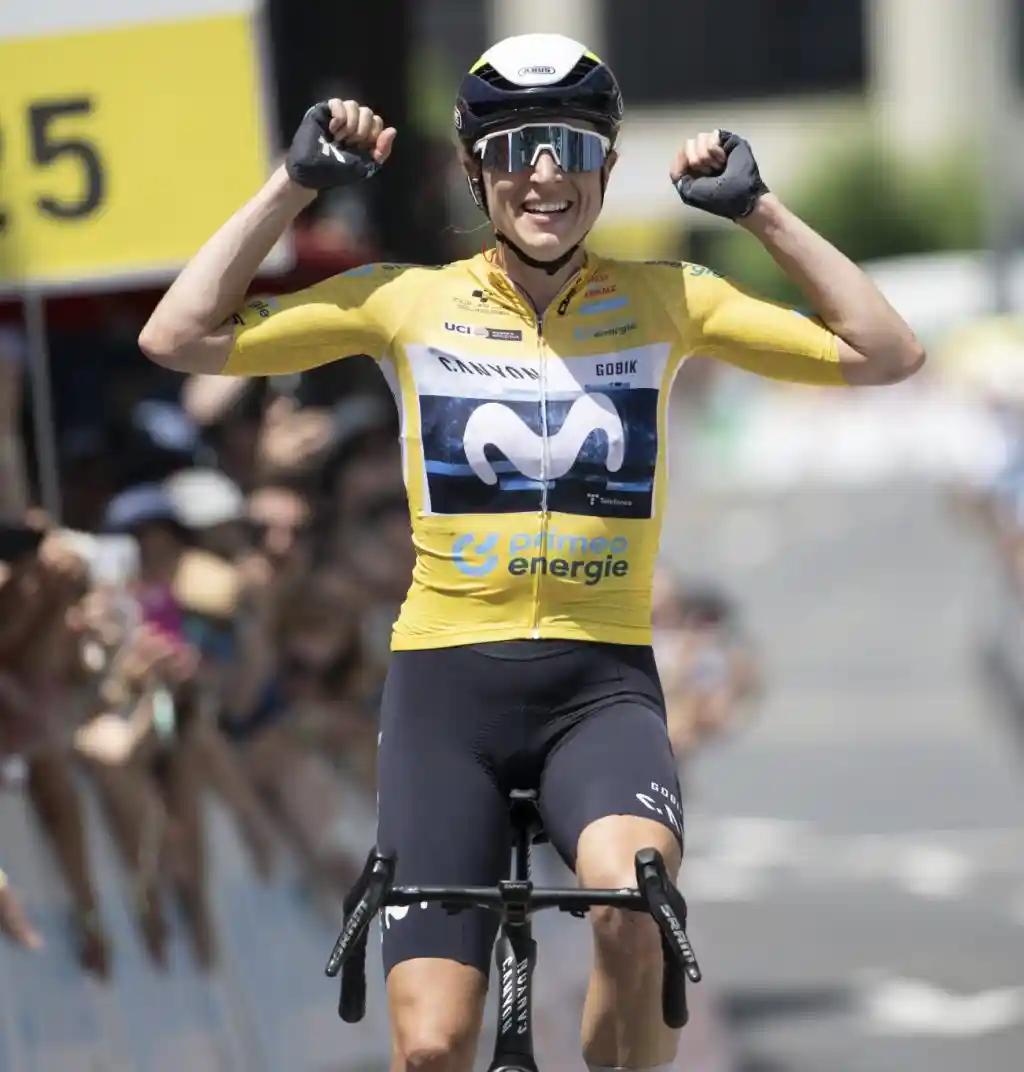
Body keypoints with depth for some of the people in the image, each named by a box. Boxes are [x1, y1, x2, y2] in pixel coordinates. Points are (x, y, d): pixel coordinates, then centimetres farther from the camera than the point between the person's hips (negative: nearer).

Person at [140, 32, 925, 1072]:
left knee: (634, 901, -34)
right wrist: (295, 183, -2)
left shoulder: (662, 301, 4)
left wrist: (759, 209, -1)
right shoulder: (411, 302, 2)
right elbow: (179, 336, -2)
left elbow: (886, 354, 2)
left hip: (603, 682, 0)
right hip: (446, 680, 0)